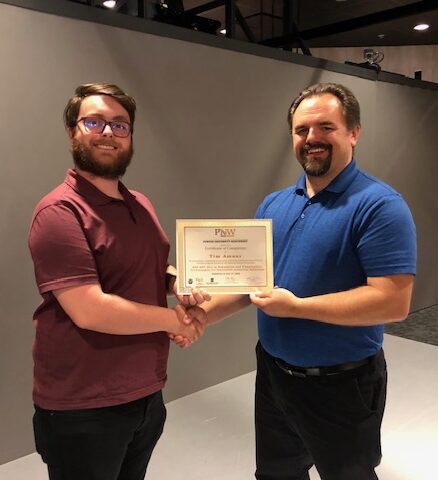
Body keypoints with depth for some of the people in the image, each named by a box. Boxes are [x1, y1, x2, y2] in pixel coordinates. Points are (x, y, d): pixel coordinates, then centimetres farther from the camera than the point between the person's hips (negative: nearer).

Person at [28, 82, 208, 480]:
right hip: (83, 411, -7)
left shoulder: (141, 206, 7)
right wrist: (174, 318, -14)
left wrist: (179, 283, -2)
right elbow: (89, 310, -26)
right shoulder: (60, 211, -19)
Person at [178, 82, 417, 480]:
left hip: (342, 385, -6)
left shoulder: (380, 206, -18)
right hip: (272, 373, 6)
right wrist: (205, 313, -8)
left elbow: (393, 302, -25)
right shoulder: (273, 204, 4)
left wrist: (296, 306, -24)